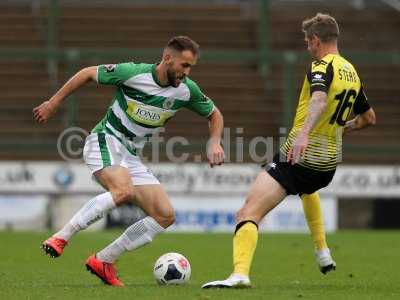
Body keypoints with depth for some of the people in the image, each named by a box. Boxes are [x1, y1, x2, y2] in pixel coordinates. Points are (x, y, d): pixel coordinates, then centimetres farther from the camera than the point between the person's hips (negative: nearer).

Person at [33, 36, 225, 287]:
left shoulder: (187, 90, -2)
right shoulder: (132, 73, -16)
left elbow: (214, 114, 16)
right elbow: (88, 73, -3)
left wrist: (215, 143, -2)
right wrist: (54, 103, 1)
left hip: (131, 156, 7)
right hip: (105, 141, -7)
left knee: (165, 216, -5)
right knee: (123, 191, -36)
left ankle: (103, 261, 1)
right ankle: (61, 238, -30)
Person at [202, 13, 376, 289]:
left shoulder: (322, 66, -11)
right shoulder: (352, 72, 13)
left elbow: (320, 100, -33)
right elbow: (369, 118, 26)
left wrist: (303, 133, -48)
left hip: (298, 157, -8)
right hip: (329, 163, 9)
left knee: (249, 212, -17)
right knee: (309, 188, 44)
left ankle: (240, 274, -39)